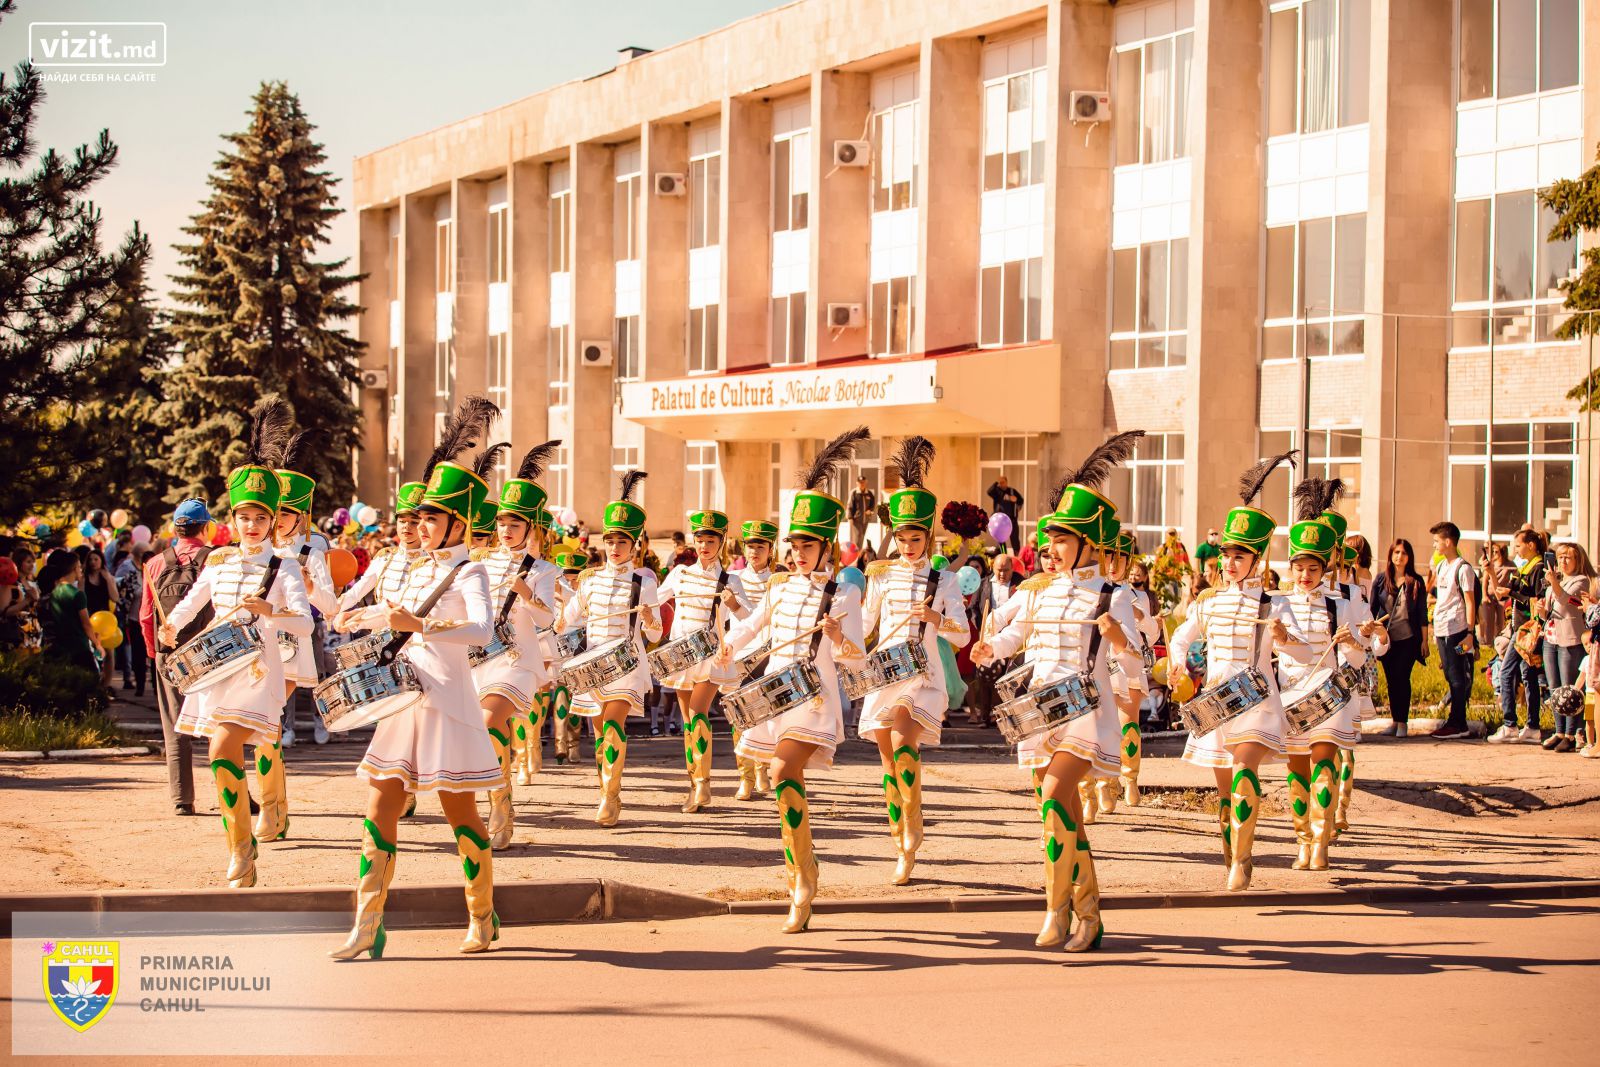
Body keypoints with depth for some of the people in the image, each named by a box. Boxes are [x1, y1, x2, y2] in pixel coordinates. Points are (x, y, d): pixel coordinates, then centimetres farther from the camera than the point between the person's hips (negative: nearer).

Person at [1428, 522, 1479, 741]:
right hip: (1441, 629, 8)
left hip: (1456, 629, -8)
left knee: (1457, 677, -5)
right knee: (1450, 676, 11)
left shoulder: (1463, 568, -9)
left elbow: (1470, 601, -11)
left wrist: (1470, 632, -16)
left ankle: (1458, 725, -3)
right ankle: (1454, 723, 16)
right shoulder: (1441, 566, 16)